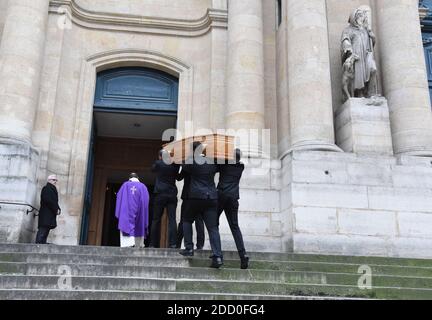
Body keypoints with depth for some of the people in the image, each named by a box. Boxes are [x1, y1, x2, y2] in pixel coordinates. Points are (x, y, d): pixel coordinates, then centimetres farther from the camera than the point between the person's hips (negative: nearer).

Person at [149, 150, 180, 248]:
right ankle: (173, 243, -11)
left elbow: (152, 169, 17)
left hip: (160, 194, -1)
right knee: (172, 219, -3)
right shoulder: (175, 165, 3)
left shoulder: (158, 163, -1)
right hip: (172, 195, 1)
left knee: (156, 220, 5)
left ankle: (154, 244, 6)